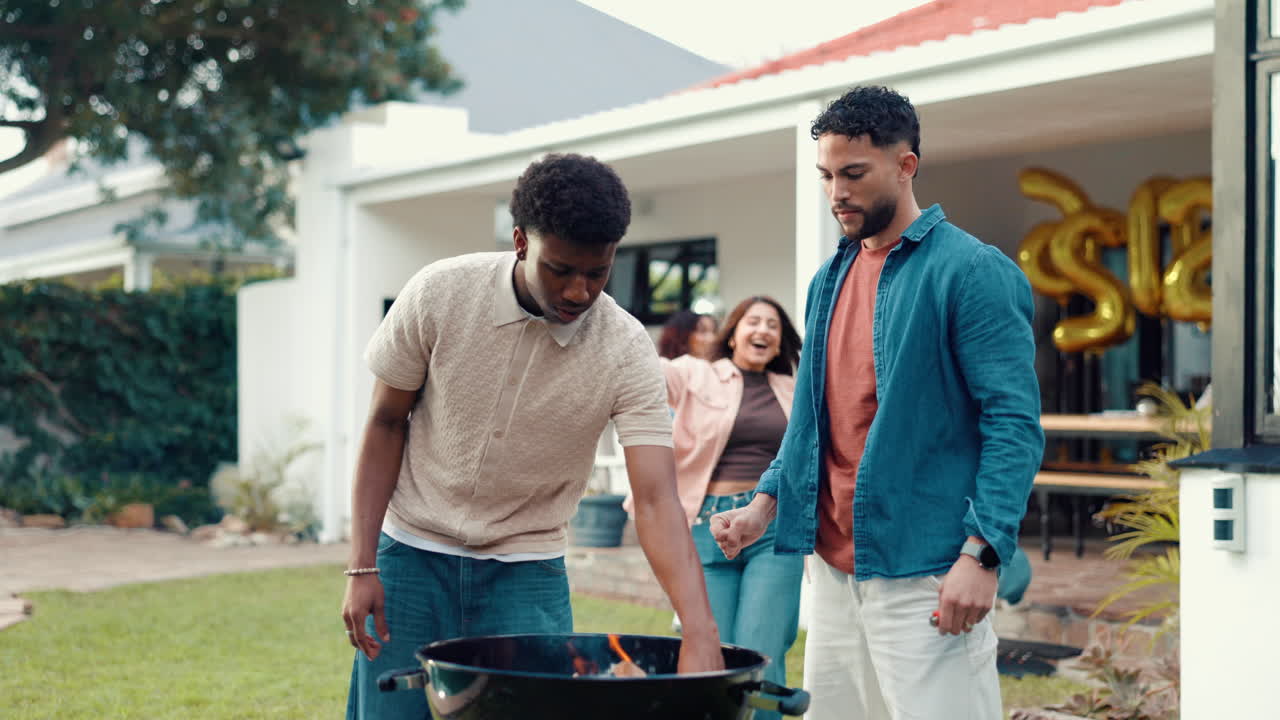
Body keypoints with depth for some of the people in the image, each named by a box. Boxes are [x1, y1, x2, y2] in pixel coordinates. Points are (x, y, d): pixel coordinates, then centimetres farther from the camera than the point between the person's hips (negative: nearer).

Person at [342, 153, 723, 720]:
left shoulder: (627, 352, -16)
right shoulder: (440, 294, -15)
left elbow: (656, 500, -24)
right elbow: (386, 424, -4)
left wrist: (701, 632, -38)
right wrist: (362, 566, -9)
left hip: (526, 572, 0)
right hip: (413, 554, 0)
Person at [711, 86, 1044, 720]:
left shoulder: (972, 272, -8)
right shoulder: (830, 279, 15)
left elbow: (1015, 422, -13)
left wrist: (983, 553, -21)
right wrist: (766, 503, 9)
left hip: (924, 574, -7)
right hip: (833, 567, 7)